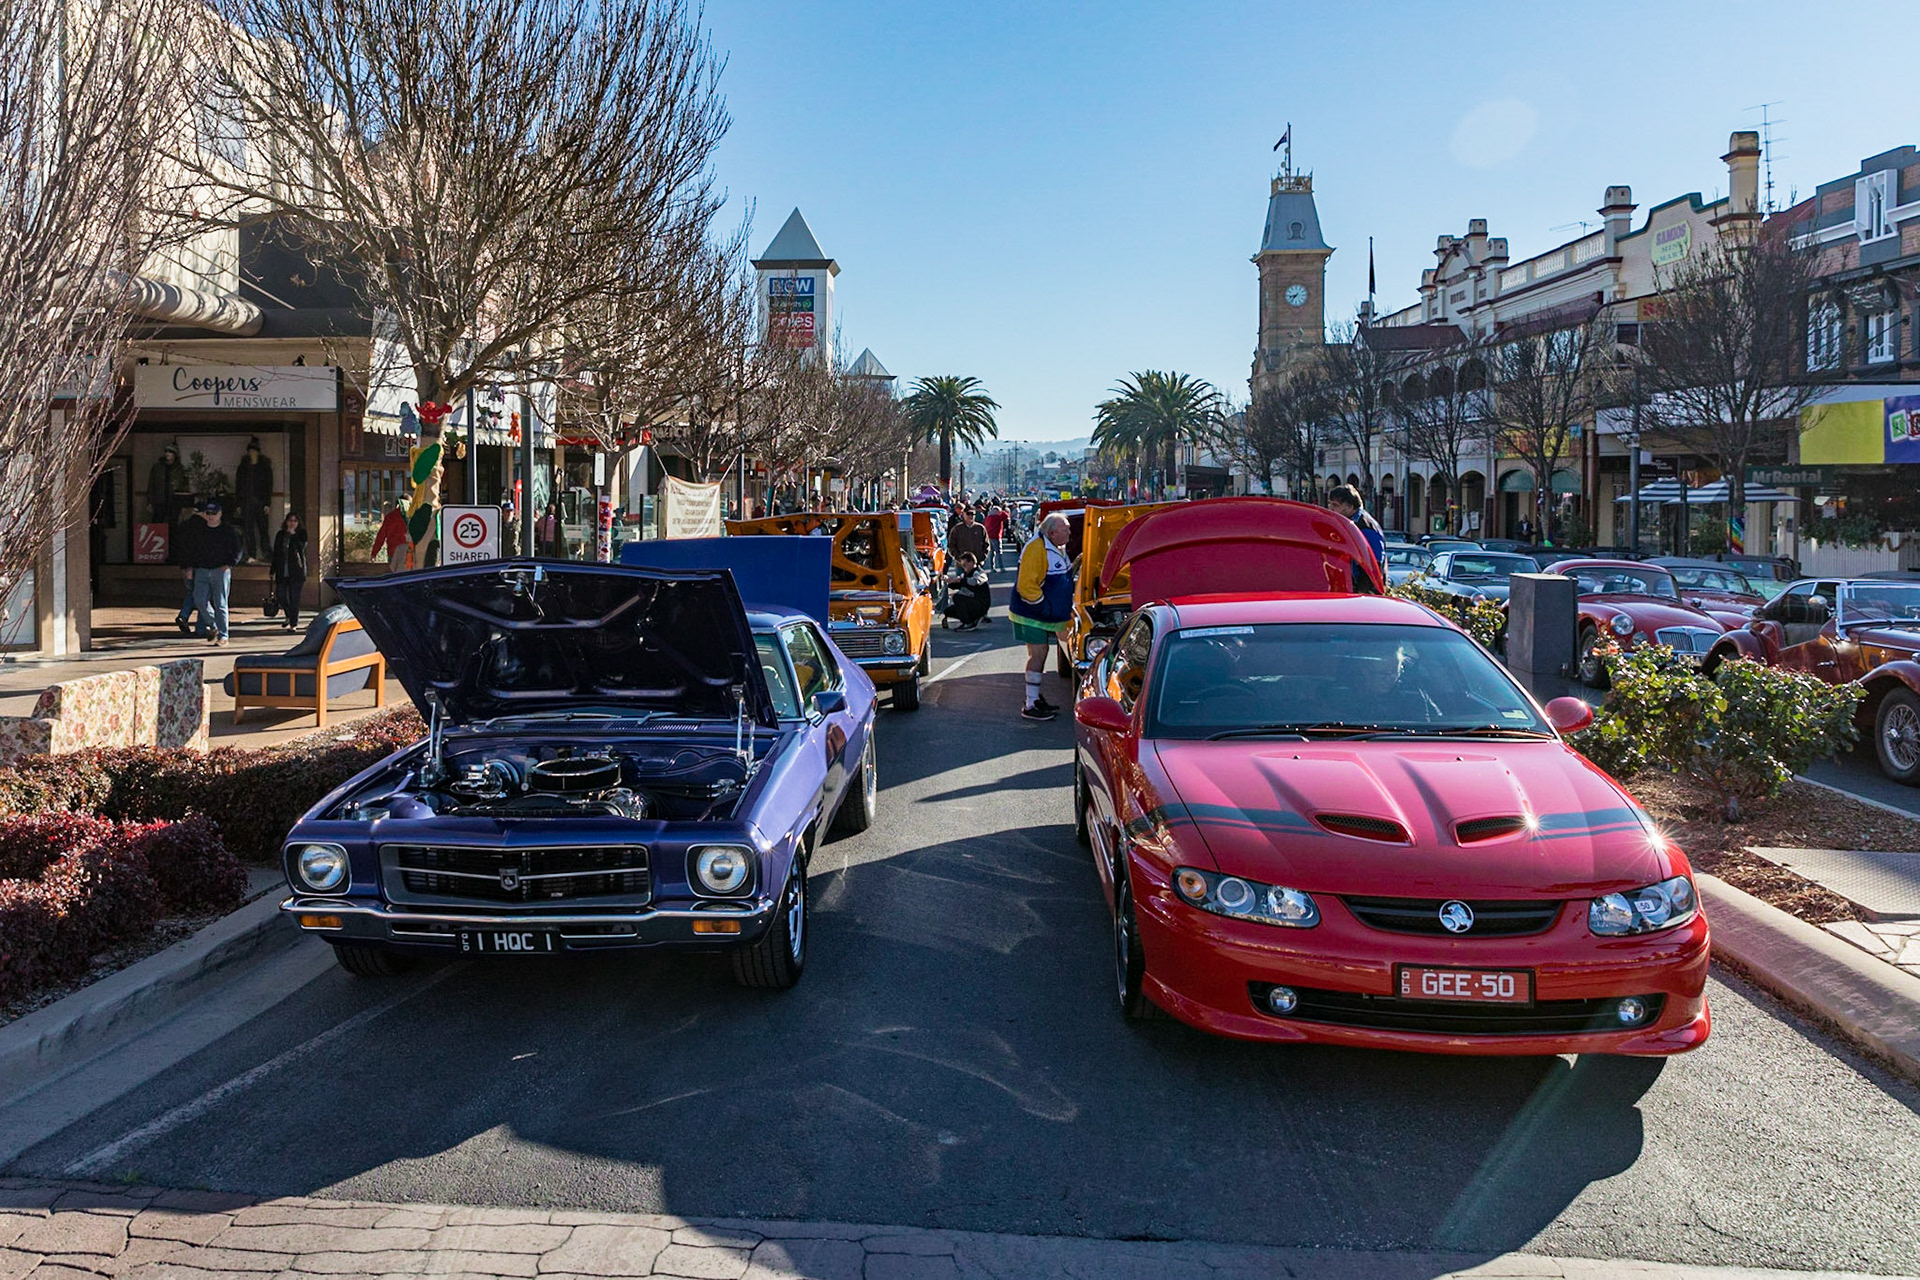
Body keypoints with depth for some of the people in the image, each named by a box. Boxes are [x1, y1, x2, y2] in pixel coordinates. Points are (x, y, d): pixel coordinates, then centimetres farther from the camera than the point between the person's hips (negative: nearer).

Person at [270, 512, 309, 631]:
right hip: (282, 571, 3)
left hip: (296, 570, -3)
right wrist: (273, 571, 12)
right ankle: (289, 615, 24)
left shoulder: (301, 534, 4)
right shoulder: (280, 535, 12)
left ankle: (293, 624, 1)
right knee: (280, 594, -2)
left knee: (294, 597, -4)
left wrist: (292, 534, -13)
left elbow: (301, 547, -15)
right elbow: (276, 553, 14)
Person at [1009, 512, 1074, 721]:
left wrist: (1067, 606, 18)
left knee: (1041, 653, 15)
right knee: (1038, 654, -10)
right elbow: (1026, 585, -26)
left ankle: (1036, 698, 27)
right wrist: (1043, 607, -22)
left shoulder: (1058, 548, 10)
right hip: (1031, 614, -10)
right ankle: (1030, 707, -6)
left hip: (1046, 615, 10)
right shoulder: (1036, 549, -22)